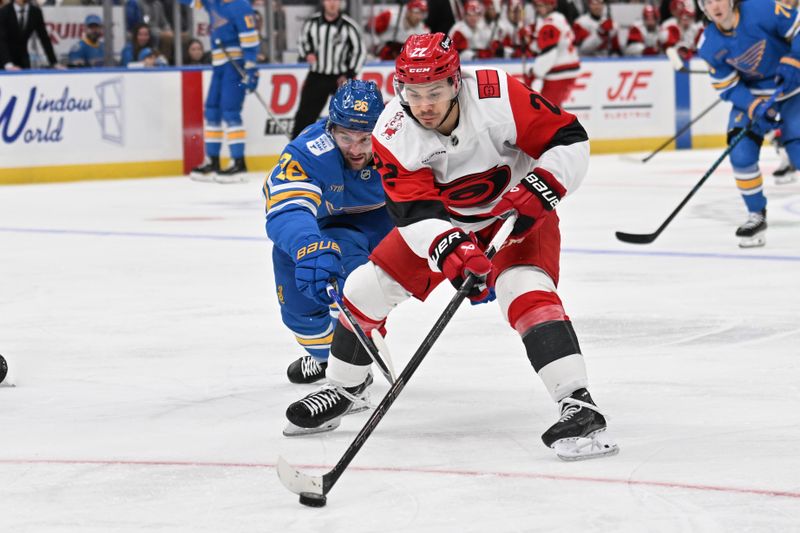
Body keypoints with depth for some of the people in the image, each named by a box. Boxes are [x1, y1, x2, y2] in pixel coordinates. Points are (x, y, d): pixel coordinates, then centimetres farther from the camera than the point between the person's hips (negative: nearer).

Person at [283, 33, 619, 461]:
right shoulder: (393, 133, -22)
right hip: (441, 220, 4)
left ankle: (578, 407, -34)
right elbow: (415, 211, -27)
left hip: (516, 215, -4)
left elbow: (569, 139, -21)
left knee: (526, 291, -30)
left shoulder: (499, 96, -30)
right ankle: (344, 388, 23)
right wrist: (451, 251, -45)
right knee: (367, 287, 0)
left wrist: (538, 190, -34)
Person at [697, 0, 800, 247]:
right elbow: (727, 88, -9)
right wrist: (755, 107, -24)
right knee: (741, 153, -11)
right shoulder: (710, 46, -13)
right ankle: (756, 216, 6)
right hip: (750, 93, 3)